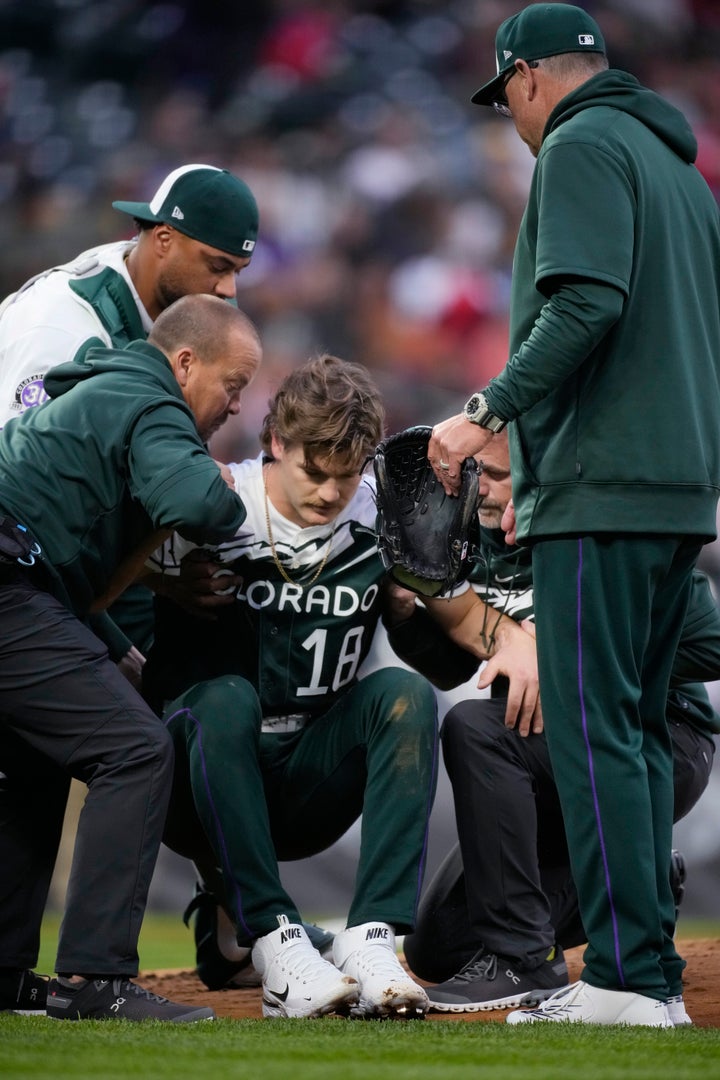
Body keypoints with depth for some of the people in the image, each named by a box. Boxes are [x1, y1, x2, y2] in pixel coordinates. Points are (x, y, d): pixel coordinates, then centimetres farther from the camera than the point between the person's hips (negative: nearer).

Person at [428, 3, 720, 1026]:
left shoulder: (580, 145, -4)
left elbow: (586, 303, -20)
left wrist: (489, 412, -16)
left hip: (604, 485, -9)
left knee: (593, 730, -10)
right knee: (638, 730, 11)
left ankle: (625, 978, -15)